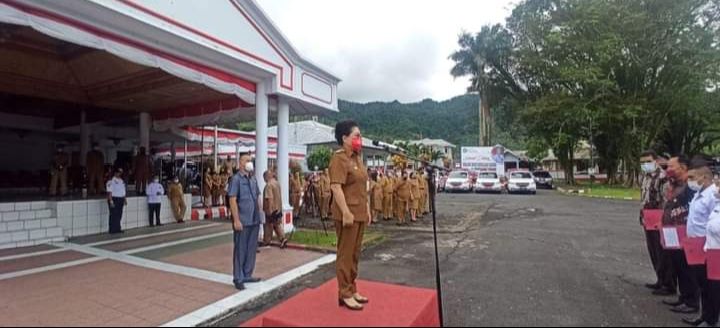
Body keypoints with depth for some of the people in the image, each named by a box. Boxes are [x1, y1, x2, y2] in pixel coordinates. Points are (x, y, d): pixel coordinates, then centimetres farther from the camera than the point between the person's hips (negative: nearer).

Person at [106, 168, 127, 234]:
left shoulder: (122, 181, 15)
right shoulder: (111, 181, -11)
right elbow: (109, 192, -16)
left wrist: (125, 199, 16)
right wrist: (111, 201, -21)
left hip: (121, 199, 7)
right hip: (114, 199, -7)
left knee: (119, 215, 10)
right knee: (113, 215, -5)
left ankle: (118, 229, 17)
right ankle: (112, 230, 1)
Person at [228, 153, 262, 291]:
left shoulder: (253, 179, 12)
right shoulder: (236, 179, -9)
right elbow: (232, 200, -14)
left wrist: (259, 215, 13)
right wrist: (236, 220, -18)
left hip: (255, 220, 7)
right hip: (243, 221, -7)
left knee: (252, 249, 14)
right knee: (240, 250, 3)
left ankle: (247, 275, 28)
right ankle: (238, 278, 16)